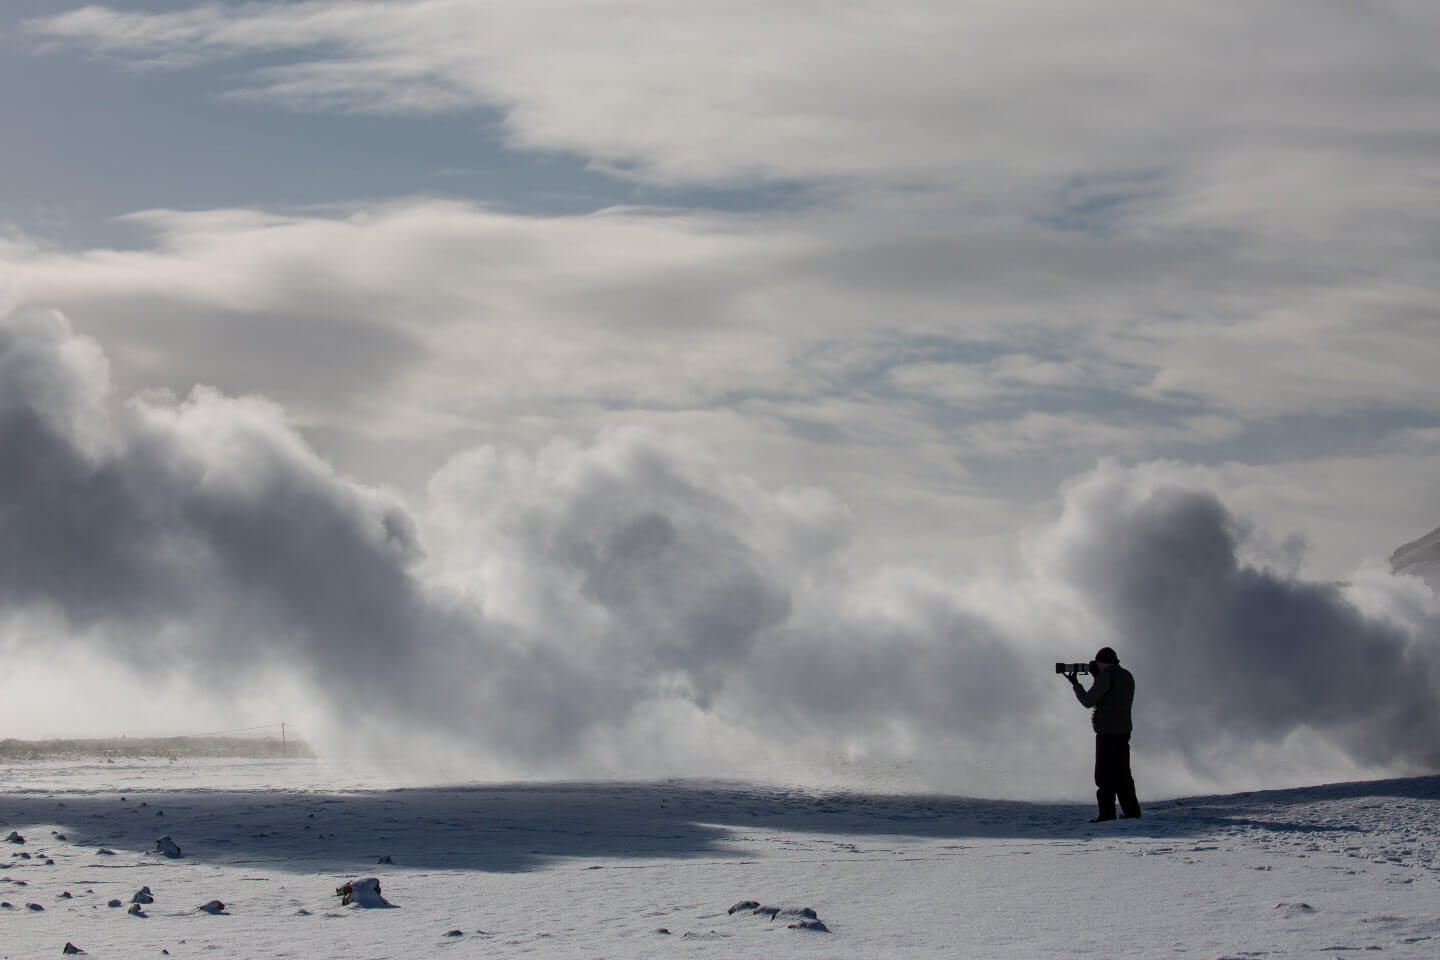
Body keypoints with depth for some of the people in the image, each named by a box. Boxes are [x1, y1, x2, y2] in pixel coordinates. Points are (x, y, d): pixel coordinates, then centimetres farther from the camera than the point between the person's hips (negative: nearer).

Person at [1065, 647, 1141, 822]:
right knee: (1122, 773, 14)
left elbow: (1088, 701, -11)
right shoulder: (1127, 676, 13)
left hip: (1107, 733, -8)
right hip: (1124, 730, 8)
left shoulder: (1106, 677, -14)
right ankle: (1131, 810, 12)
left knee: (1105, 775, -4)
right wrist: (1097, 676, 19)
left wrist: (1074, 683, 3)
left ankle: (1107, 812, -7)